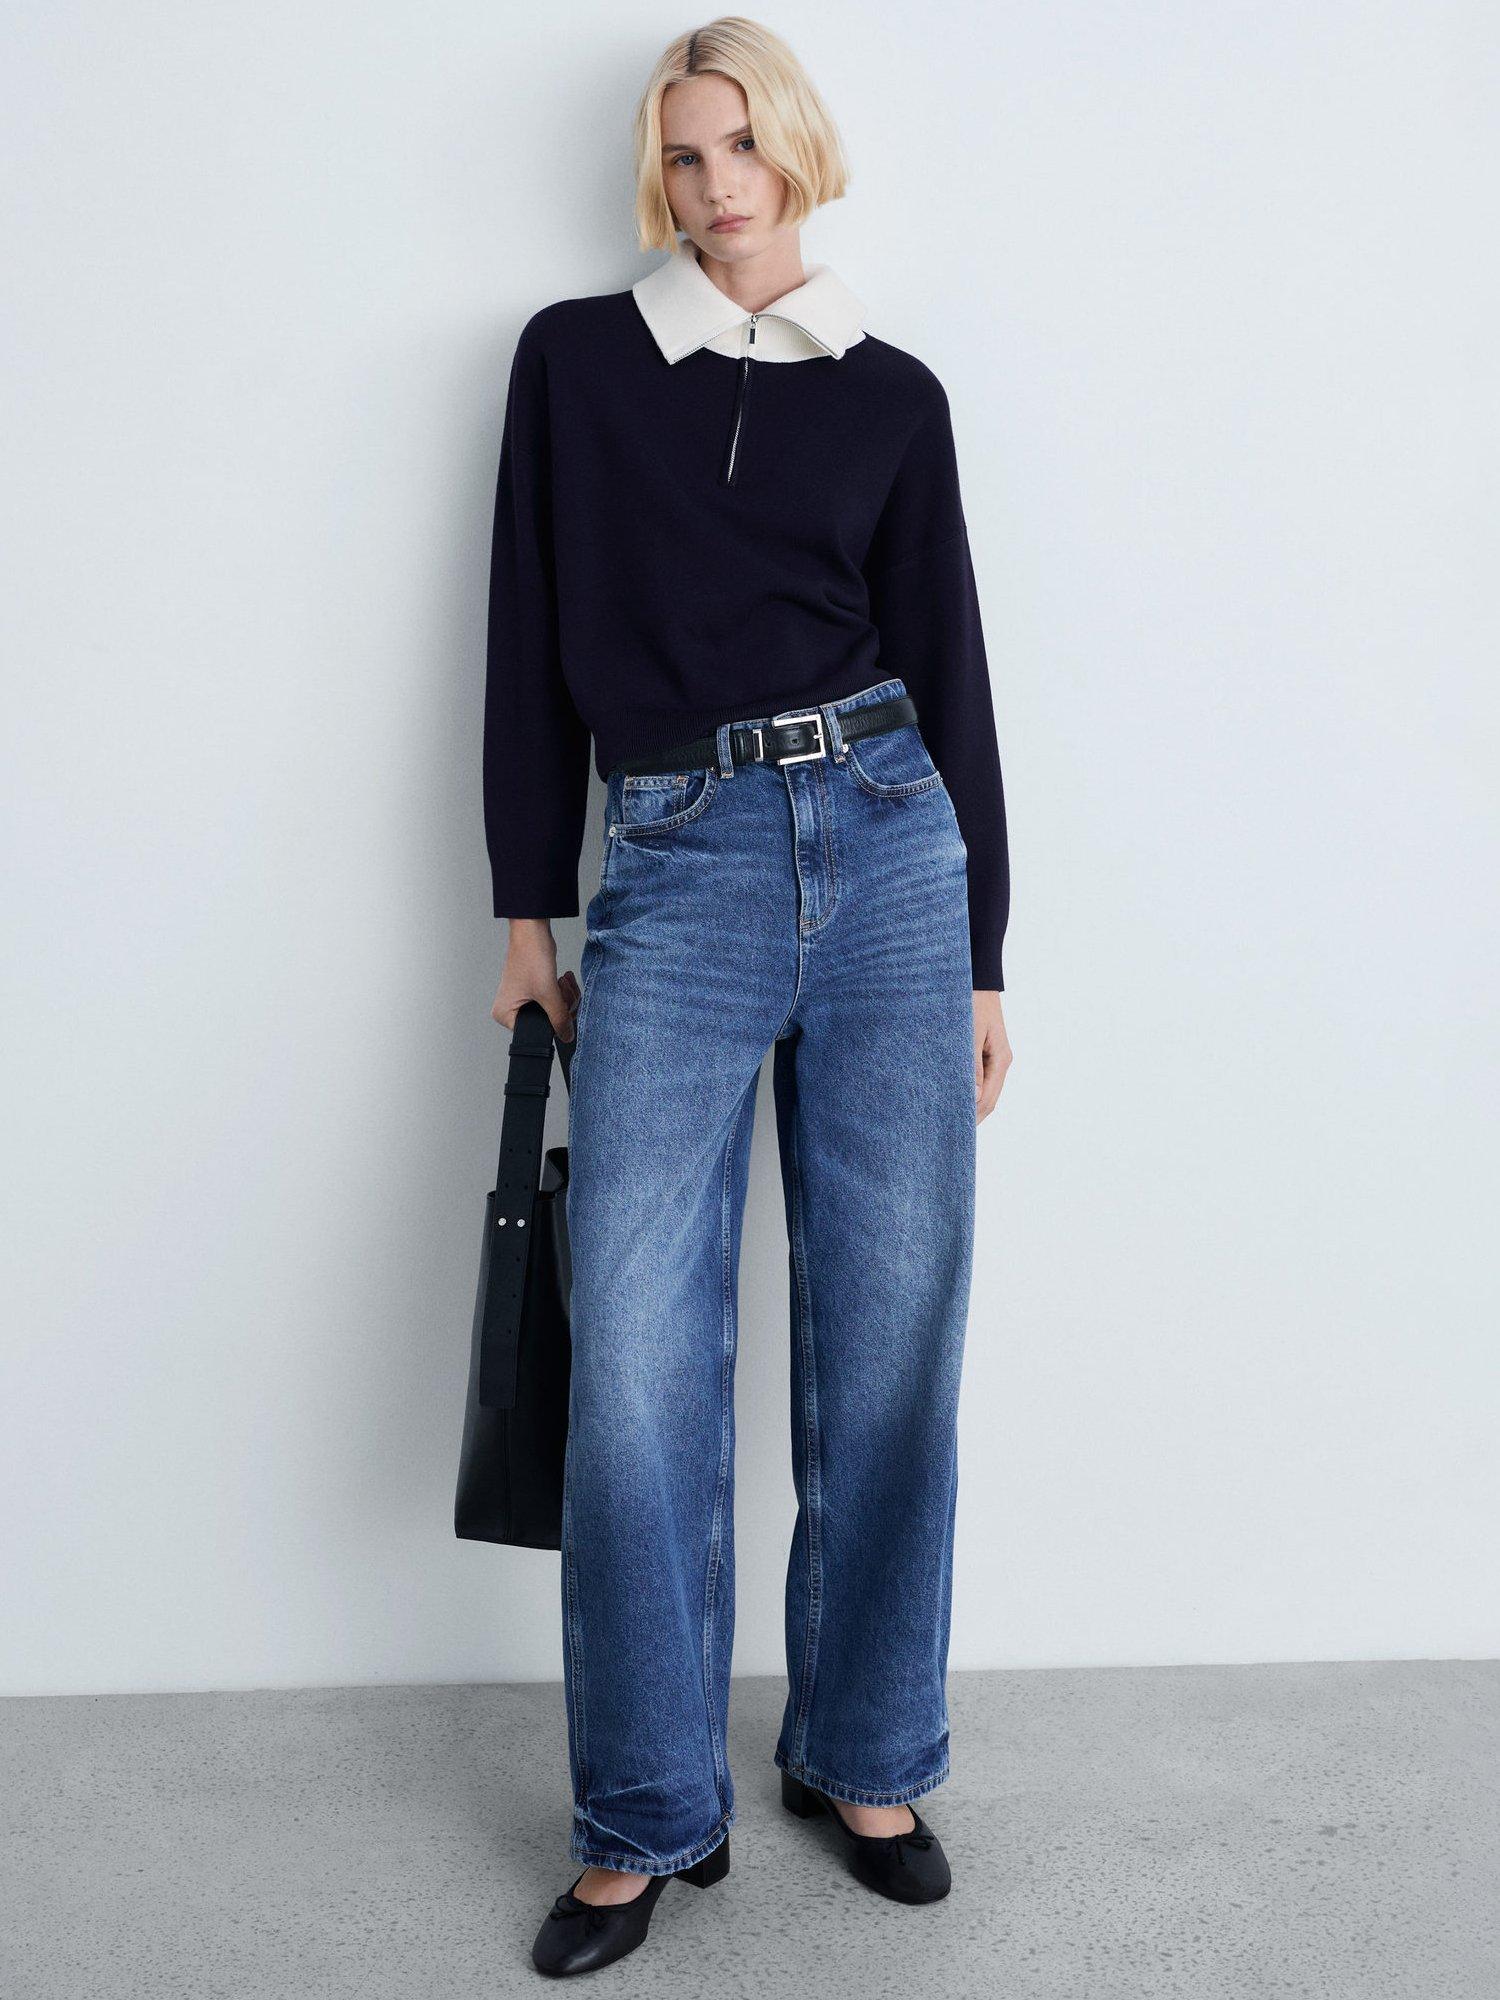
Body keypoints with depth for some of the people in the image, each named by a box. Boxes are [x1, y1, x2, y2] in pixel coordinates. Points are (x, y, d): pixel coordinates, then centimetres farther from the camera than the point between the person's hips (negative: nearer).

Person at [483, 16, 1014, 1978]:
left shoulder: (892, 392, 12)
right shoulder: (576, 358, 11)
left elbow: (950, 673, 11)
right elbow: (533, 643, 9)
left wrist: (983, 958, 9)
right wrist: (528, 908, 5)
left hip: (883, 852, 1)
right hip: (673, 875, -1)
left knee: (891, 1342, 4)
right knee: (637, 1364, -6)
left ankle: (864, 1760, 24)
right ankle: (651, 1818, 13)